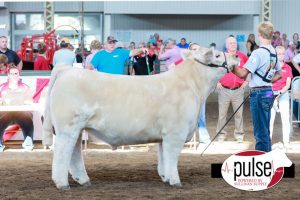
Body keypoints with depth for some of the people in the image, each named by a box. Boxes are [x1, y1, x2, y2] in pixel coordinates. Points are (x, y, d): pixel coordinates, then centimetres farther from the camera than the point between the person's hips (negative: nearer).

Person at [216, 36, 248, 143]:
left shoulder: (242, 56, 4)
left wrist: (246, 80, 8)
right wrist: (217, 82, 2)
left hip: (238, 90, 1)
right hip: (224, 90, -1)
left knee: (239, 114, 3)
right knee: (222, 114, 3)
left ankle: (239, 134, 14)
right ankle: (221, 134, 13)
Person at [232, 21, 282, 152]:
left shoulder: (258, 53, -17)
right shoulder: (274, 53, 10)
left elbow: (243, 73, -21)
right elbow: (279, 74, 21)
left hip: (259, 93, -8)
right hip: (269, 92, 8)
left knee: (260, 131, -3)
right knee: (265, 130, 18)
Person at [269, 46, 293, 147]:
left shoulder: (287, 68, 4)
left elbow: (288, 84, 0)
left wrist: (280, 92, -15)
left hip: (283, 94, 1)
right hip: (271, 94, -1)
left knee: (285, 119, -1)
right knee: (270, 119, 0)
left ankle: (286, 142, 5)